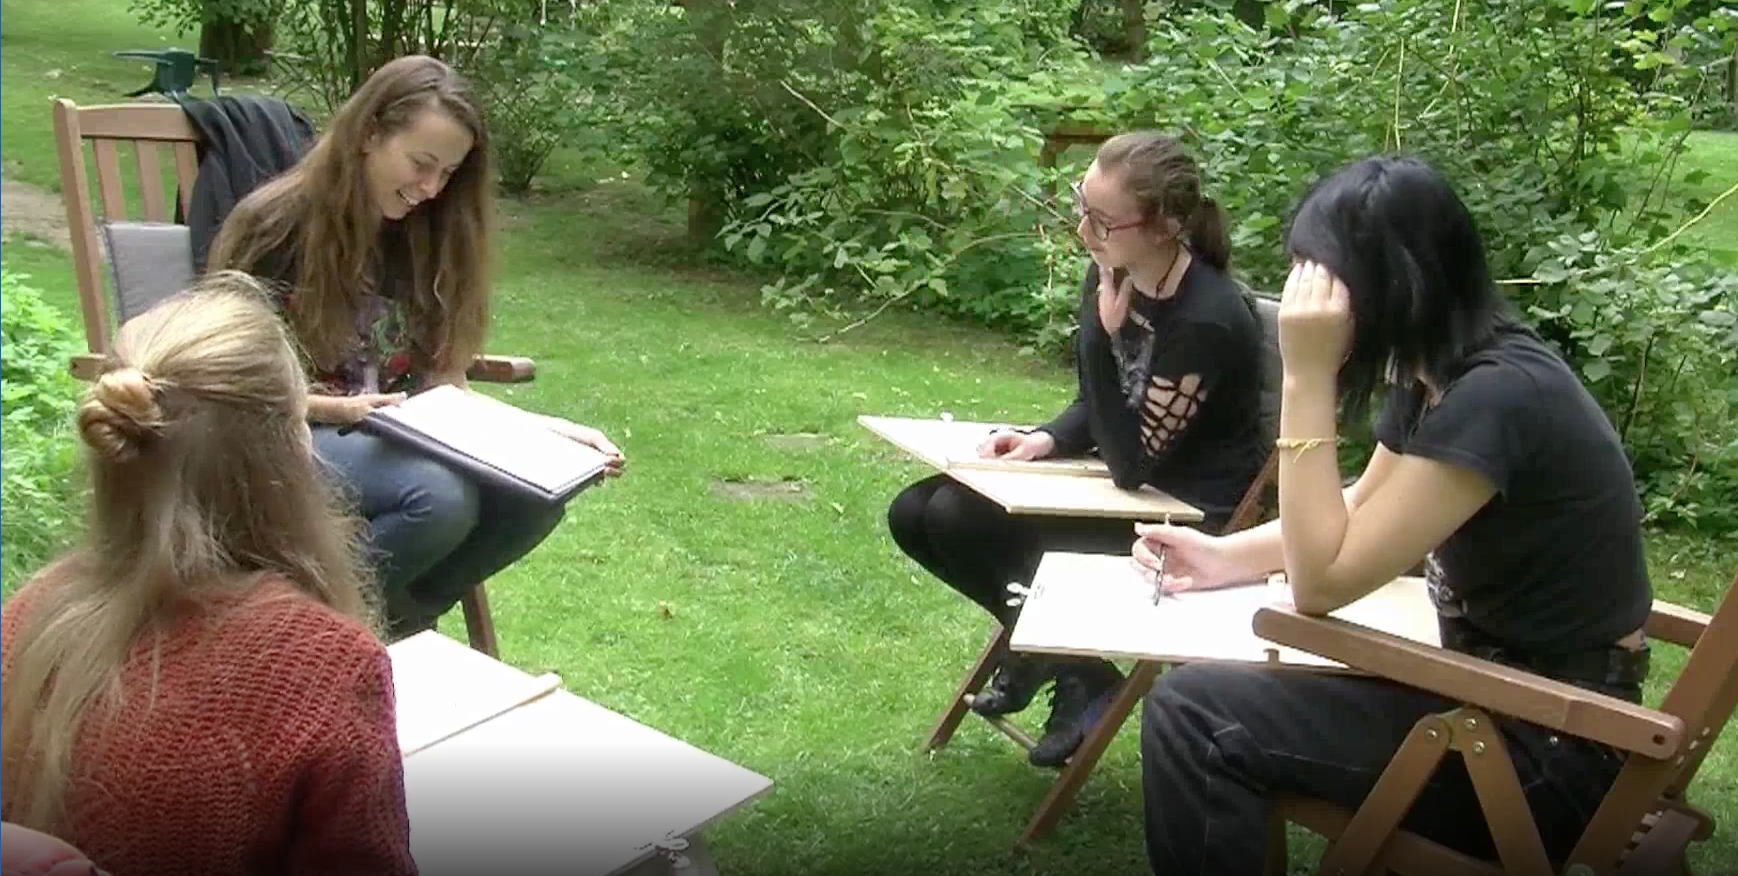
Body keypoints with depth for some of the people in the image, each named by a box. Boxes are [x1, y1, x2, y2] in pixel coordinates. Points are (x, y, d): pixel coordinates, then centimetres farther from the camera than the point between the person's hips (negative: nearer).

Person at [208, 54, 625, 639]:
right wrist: (334, 409, -23)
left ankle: (395, 623, 1)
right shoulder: (278, 224, -10)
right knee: (439, 496, -34)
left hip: (382, 441, 6)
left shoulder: (427, 235, 6)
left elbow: (442, 389, 3)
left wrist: (547, 429, -11)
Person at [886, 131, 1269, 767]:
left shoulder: (1206, 320, -26)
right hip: (1127, 490, 8)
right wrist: (1047, 440, -11)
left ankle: (1078, 672, 2)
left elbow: (1133, 463, -24)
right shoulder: (1113, 276, -3)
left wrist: (1106, 331, -28)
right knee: (916, 514, -3)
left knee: (962, 522, -23)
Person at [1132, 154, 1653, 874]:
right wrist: (1226, 555, 5)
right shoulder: (1433, 375, 3)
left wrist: (1306, 378, -23)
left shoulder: (1497, 396, -26)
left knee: (1193, 714, -15)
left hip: (1551, 748, -9)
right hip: (1500, 698, 9)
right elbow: (1353, 518, 19)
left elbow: (1323, 580, -23)